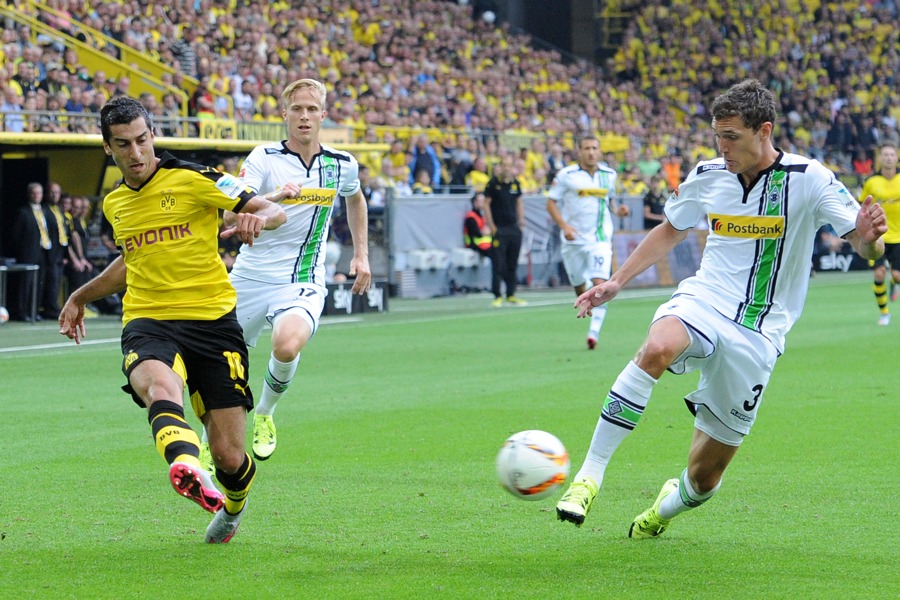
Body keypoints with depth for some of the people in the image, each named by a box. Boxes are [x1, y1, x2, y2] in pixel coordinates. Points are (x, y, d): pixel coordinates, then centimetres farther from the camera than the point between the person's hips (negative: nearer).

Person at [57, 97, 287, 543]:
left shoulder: (192, 179, -1)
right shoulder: (114, 203, 16)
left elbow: (274, 211, -1)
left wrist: (257, 218, -24)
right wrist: (82, 296, 41)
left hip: (212, 320, -3)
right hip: (148, 322, 3)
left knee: (229, 457, -4)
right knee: (158, 384, -37)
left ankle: (233, 506, 34)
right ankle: (187, 467, -68)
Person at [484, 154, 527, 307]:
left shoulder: (515, 183, 8)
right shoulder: (493, 183, -5)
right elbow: (486, 204, -4)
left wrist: (521, 220, 10)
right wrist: (492, 227, -8)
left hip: (514, 228, 4)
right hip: (499, 229, -4)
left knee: (512, 264, 7)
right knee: (498, 263, -6)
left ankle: (511, 295, 14)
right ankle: (497, 296, -1)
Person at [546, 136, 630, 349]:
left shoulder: (609, 175, 7)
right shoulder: (566, 175, -3)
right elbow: (551, 203, -1)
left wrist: (617, 209, 1)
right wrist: (564, 225, -15)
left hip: (600, 238, 0)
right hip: (573, 239, 0)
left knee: (600, 284, -17)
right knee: (579, 287, 9)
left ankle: (594, 332, -19)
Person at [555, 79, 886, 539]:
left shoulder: (809, 180, -8)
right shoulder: (706, 176, 4)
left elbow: (867, 247, -9)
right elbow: (670, 231, 22)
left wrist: (870, 237, -33)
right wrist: (616, 283, 15)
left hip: (756, 336, -2)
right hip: (702, 301, 2)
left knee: (703, 477, 4)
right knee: (657, 349, -38)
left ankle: (668, 506, 42)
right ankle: (590, 474, -33)